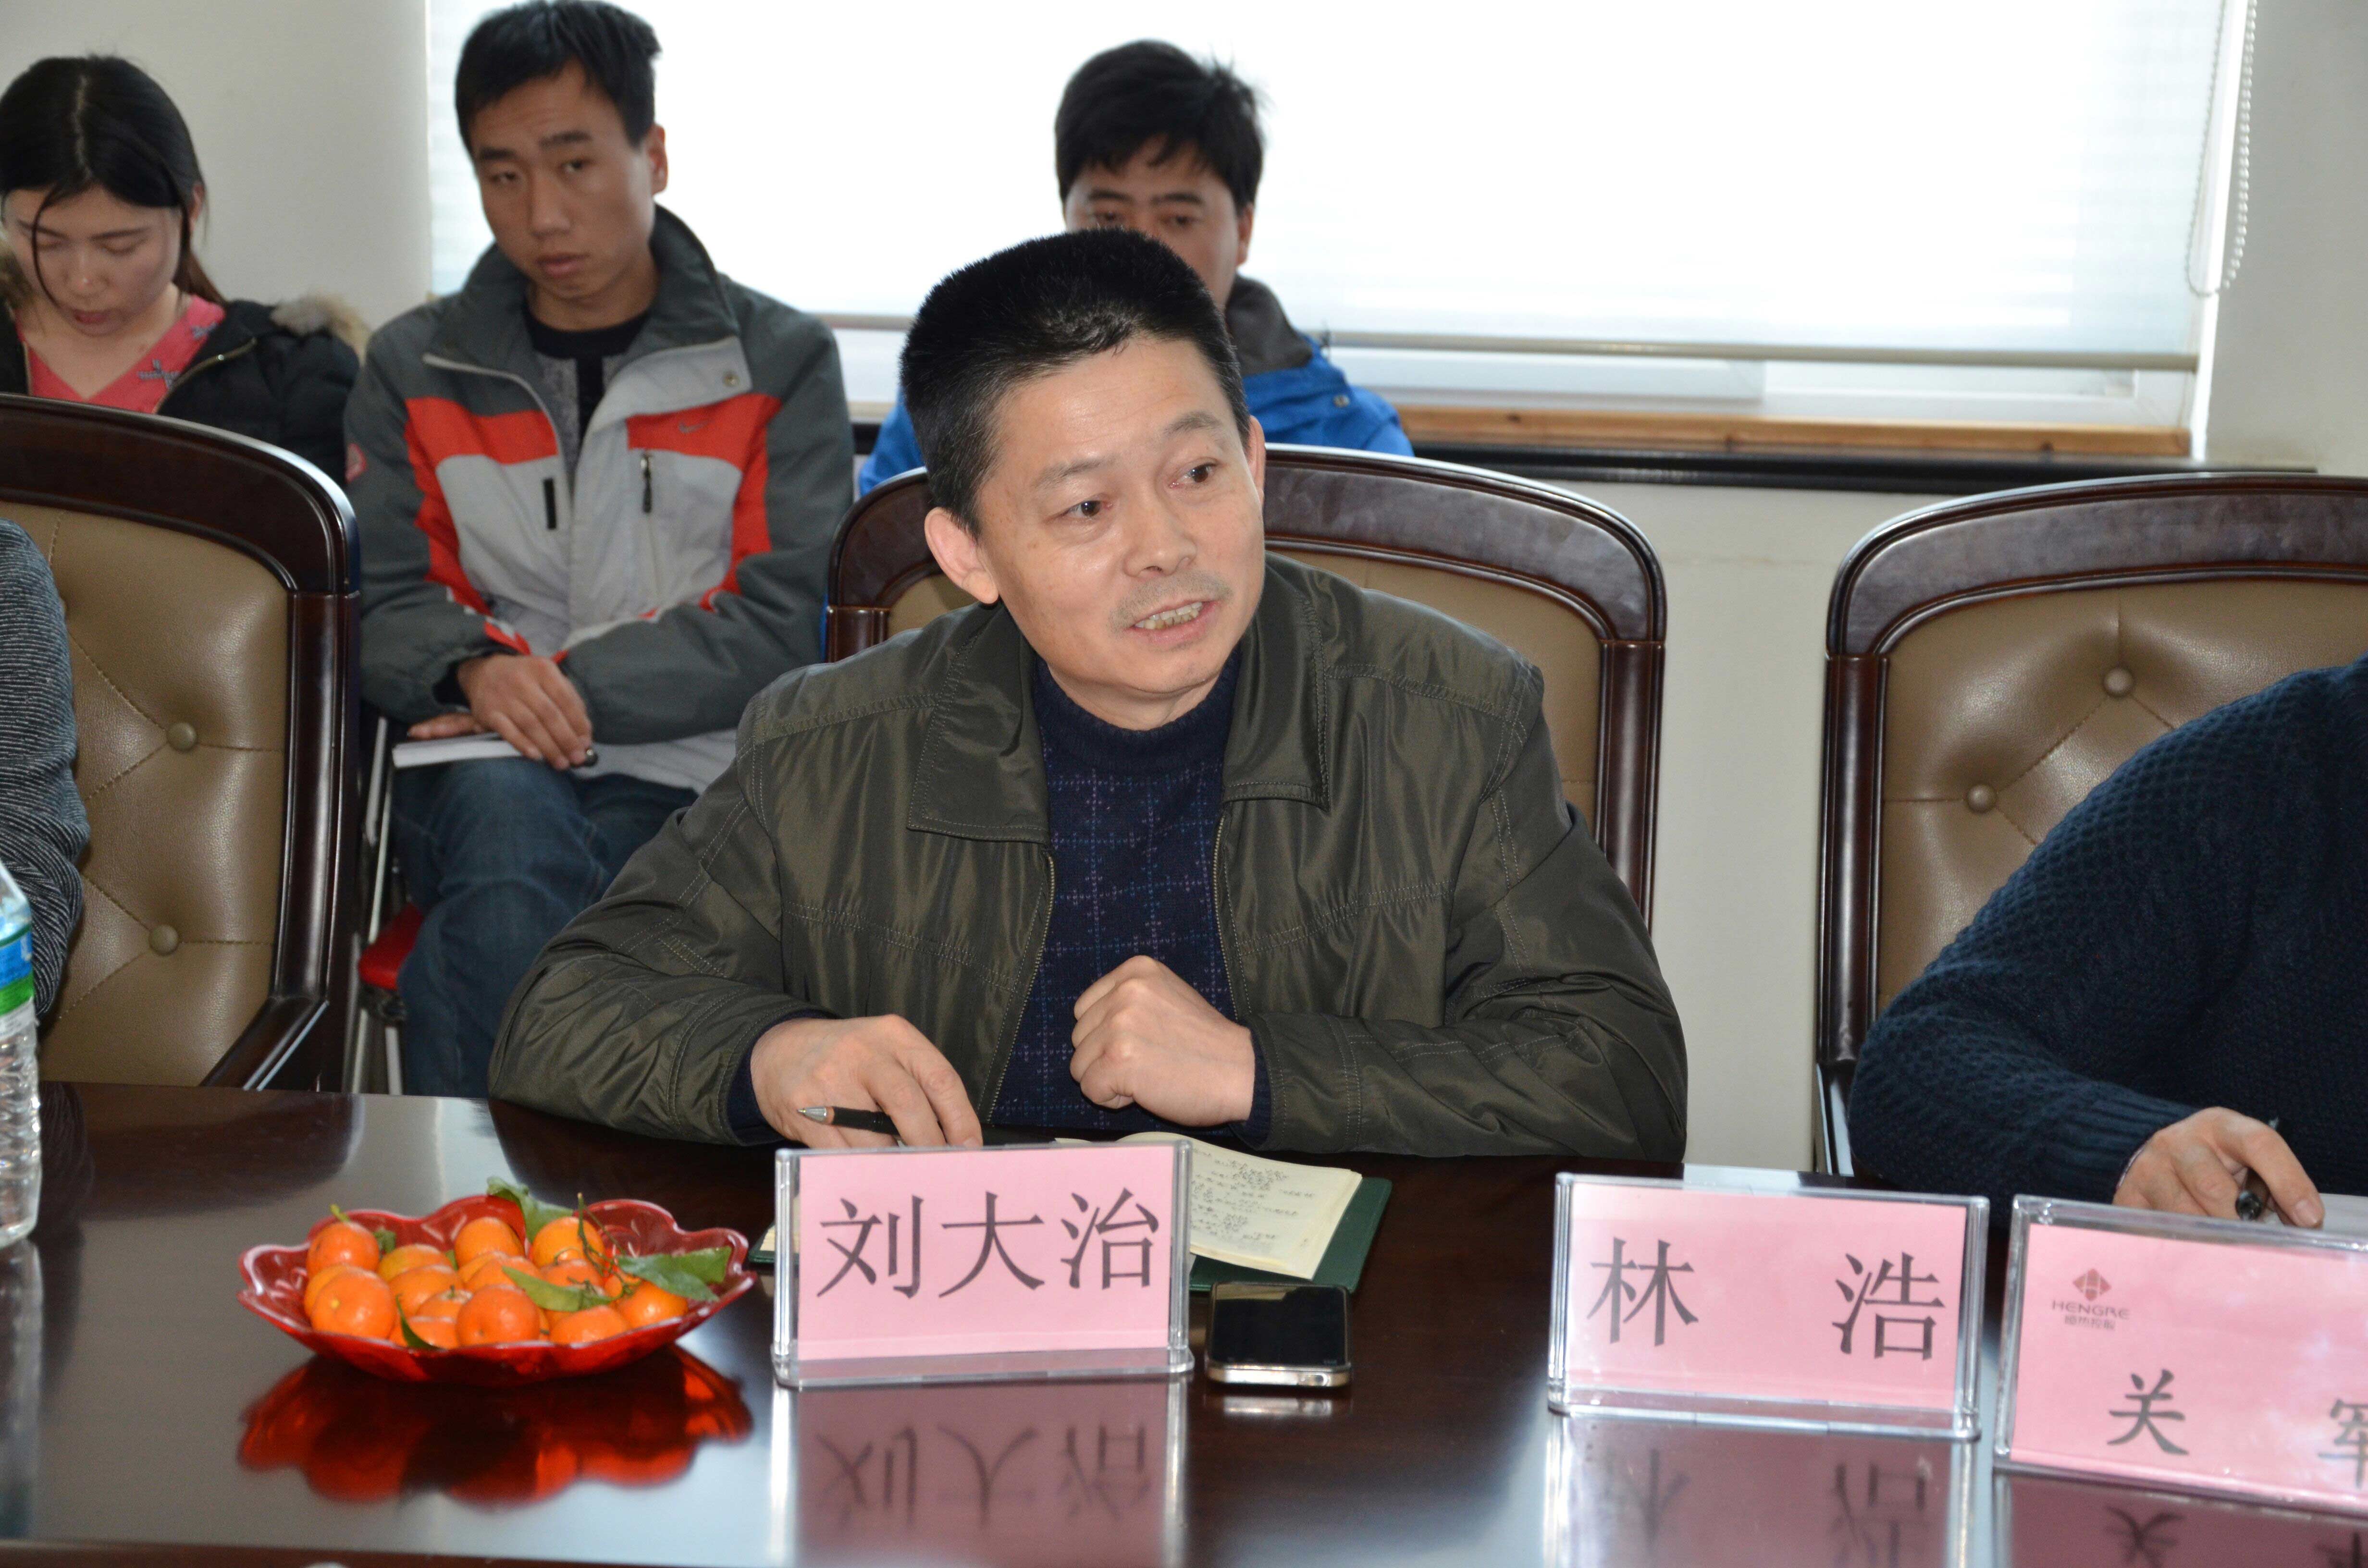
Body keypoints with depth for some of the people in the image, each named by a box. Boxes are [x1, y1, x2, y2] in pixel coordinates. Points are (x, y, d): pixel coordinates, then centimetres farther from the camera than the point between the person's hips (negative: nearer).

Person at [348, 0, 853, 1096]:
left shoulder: (780, 362, 9)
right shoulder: (416, 370, 16)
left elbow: (785, 622, -3)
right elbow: (379, 603, 8)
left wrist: (573, 686, -13)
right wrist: (476, 671, -16)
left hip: (688, 781, -2)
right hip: (476, 771, 2)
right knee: (512, 820, -36)